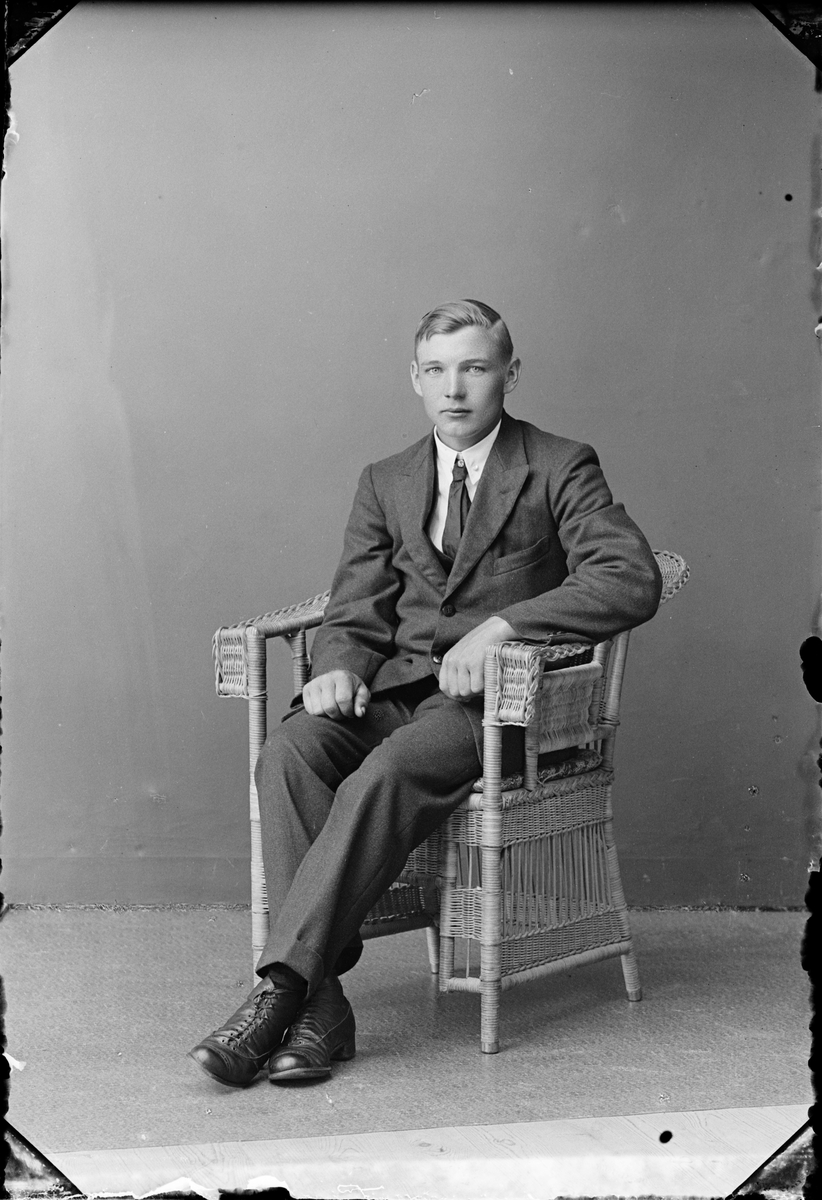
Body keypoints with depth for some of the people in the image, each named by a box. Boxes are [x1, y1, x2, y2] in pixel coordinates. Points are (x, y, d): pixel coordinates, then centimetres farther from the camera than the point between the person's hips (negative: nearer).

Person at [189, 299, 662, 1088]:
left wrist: (500, 625, -20)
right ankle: (321, 999, -32)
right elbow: (354, 615, 15)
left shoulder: (561, 469, 5)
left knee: (385, 775, -34)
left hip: (494, 698, -4)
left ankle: (280, 988, -34)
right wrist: (339, 665, -11)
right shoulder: (385, 483, 19)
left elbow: (633, 580, -10)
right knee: (288, 752, -27)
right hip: (391, 689, 4)